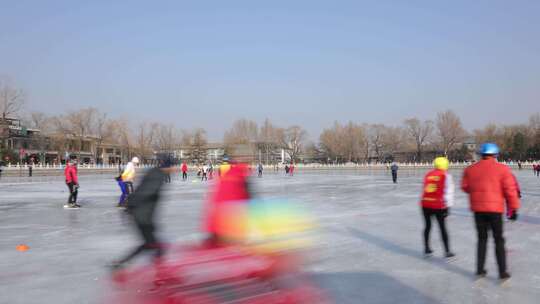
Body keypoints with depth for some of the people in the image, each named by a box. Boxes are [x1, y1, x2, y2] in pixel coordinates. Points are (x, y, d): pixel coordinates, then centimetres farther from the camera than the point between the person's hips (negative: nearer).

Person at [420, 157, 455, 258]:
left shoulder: (428, 174, 12)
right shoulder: (446, 176, -2)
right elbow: (448, 191, -9)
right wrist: (447, 206, -7)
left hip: (426, 204, 4)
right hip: (438, 206, -4)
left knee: (428, 226, 17)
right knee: (442, 227, 6)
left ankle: (427, 249, 21)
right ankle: (447, 251, 12)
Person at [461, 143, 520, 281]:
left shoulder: (470, 169, 2)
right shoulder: (502, 169, -8)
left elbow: (465, 187, 9)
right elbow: (510, 190, -8)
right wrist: (513, 208, 0)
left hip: (478, 209, 3)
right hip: (495, 209, -3)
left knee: (482, 239, 16)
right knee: (499, 240, 9)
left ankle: (480, 270, 19)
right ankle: (502, 273, 13)